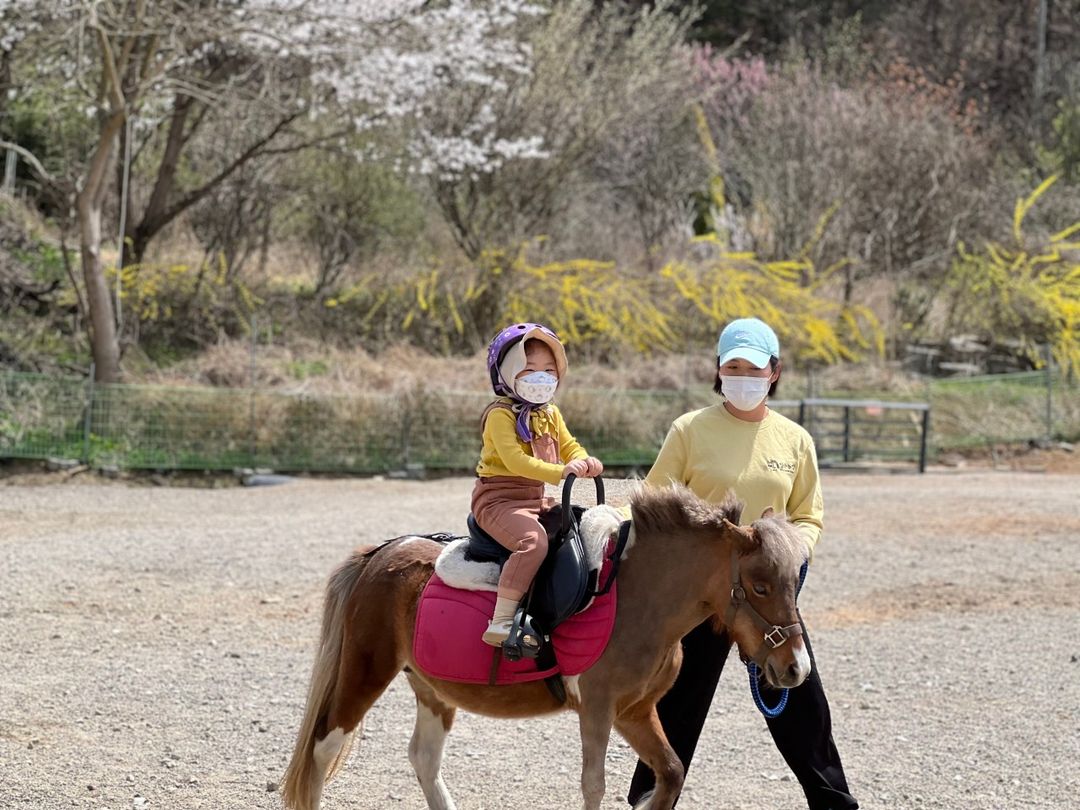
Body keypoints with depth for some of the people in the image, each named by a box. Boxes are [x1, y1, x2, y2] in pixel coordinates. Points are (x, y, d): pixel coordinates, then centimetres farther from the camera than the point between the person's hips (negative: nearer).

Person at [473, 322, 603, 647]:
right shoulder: (500, 415, -12)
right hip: (498, 498, -9)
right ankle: (501, 622, -37)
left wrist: (585, 462, -10)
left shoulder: (550, 414, 16)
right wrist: (560, 472, -33)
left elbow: (569, 447, 16)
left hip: (537, 498, 9)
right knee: (533, 540, -33)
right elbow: (514, 459, -24)